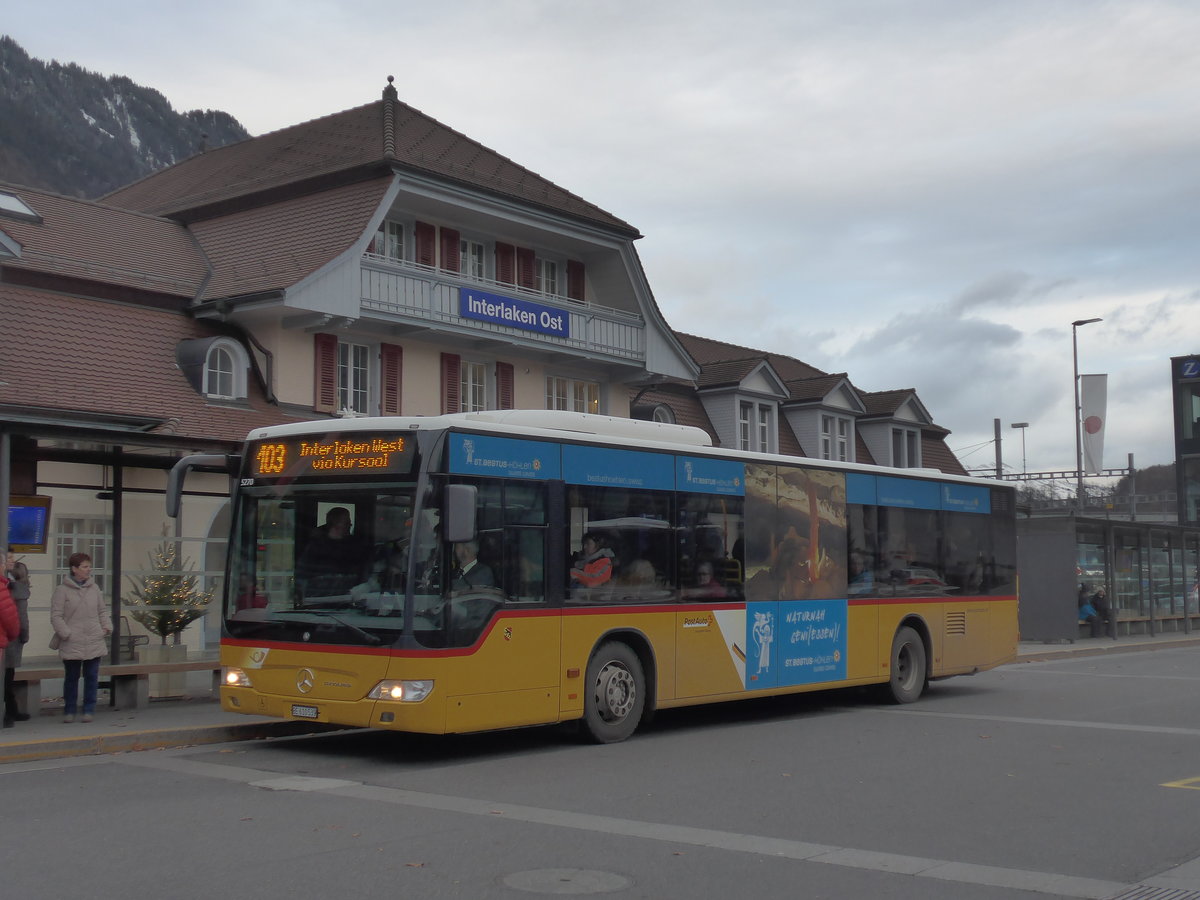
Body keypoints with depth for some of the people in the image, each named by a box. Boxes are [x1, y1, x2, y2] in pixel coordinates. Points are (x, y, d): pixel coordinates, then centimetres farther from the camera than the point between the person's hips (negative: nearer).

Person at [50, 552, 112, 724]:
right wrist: (66, 633, -15)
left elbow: (102, 611, 17)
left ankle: (88, 710, 11)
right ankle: (69, 711, 17)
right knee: (71, 678, 7)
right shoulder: (62, 590, -4)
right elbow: (56, 616, -6)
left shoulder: (94, 588, 9)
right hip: (72, 644, -3)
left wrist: (107, 627, 3)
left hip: (94, 642, 3)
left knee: (92, 677, 4)